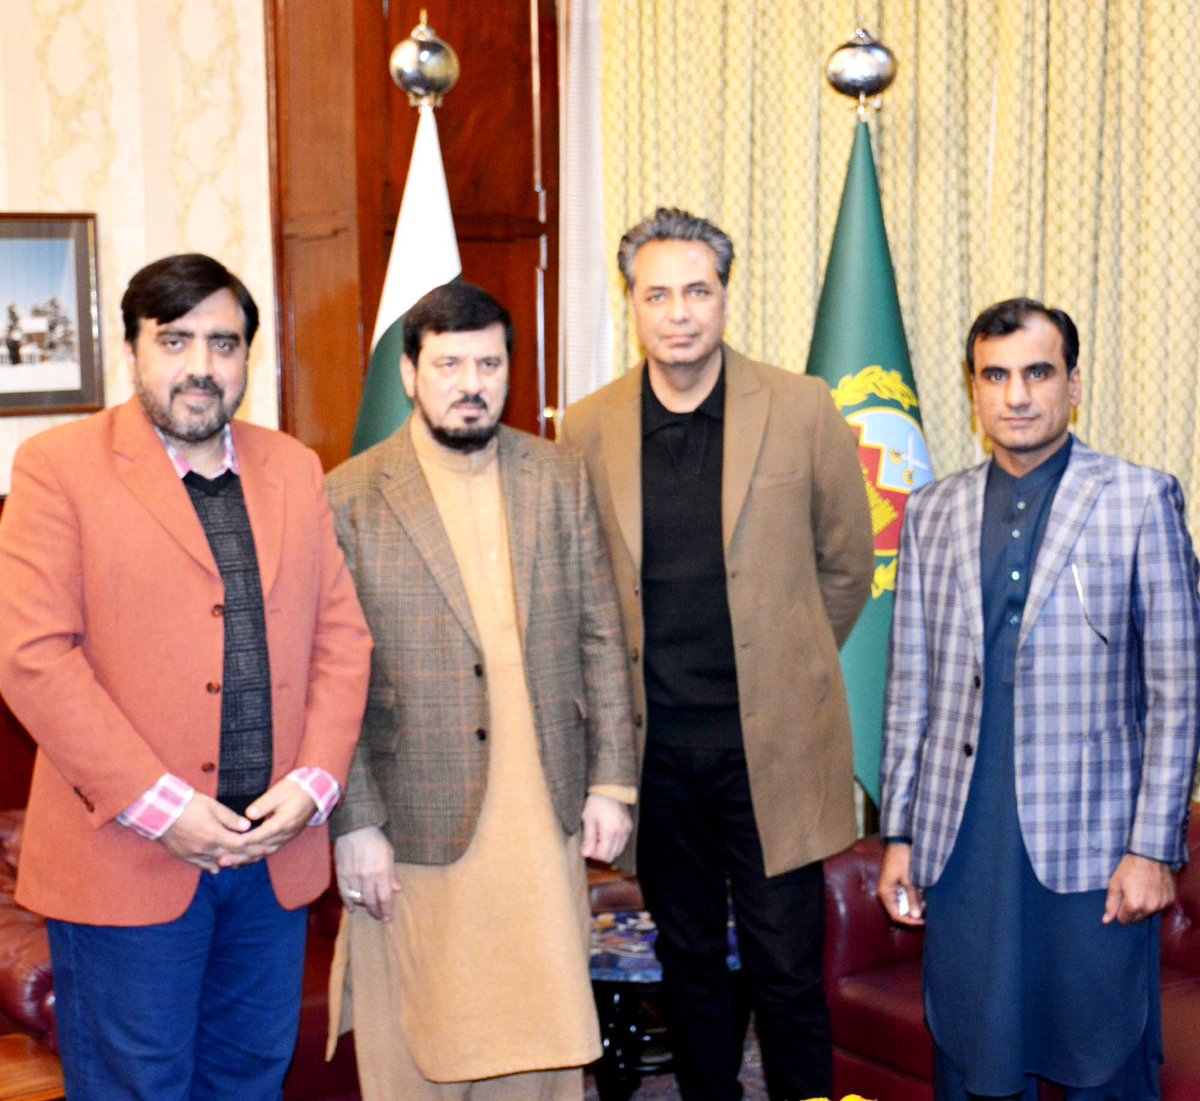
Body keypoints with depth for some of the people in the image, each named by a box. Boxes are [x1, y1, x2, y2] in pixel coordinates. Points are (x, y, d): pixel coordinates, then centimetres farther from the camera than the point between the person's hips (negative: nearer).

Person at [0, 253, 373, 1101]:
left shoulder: (294, 469, 11)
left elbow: (342, 634, 10)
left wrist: (315, 783, -5)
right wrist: (156, 806, -16)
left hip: (276, 847, 5)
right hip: (126, 854, -4)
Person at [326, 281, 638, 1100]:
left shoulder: (560, 479, 5)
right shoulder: (351, 498, -5)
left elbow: (600, 638, 8)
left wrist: (611, 783, 3)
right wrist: (353, 823, -8)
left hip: (545, 819, 3)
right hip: (415, 827, -2)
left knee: (544, 1030, 11)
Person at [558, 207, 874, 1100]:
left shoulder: (802, 408, -4)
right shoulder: (589, 428, 1)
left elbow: (847, 560, 7)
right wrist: (623, 687, 11)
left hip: (772, 741, -2)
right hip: (654, 743, 2)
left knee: (786, 969, 2)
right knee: (689, 962, 14)